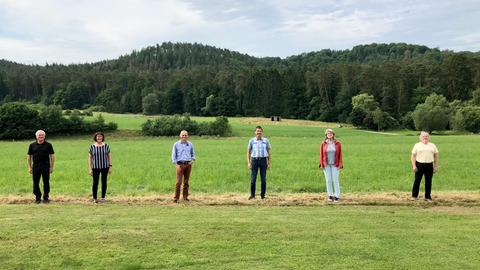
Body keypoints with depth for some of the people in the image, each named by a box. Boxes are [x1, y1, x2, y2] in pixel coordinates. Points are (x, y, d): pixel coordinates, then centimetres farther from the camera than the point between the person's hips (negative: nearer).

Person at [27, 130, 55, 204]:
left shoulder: (48, 145, 2)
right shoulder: (32, 145, 6)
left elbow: (52, 156, 3)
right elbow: (29, 156, 10)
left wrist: (52, 167, -2)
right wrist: (29, 167, 4)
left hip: (46, 165, -1)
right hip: (36, 166, 1)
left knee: (46, 182, 3)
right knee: (36, 183, 4)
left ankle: (46, 197, 15)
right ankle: (38, 198, 17)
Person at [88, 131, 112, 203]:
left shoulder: (106, 146, 0)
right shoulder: (92, 147, -1)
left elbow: (109, 156, 4)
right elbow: (90, 158, 1)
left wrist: (110, 166, -1)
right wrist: (90, 169, -3)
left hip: (105, 167, 1)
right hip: (95, 167, -1)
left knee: (104, 182, 8)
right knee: (95, 182, -3)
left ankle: (103, 197, 20)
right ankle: (94, 198, 10)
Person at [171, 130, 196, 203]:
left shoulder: (190, 144, 10)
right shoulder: (176, 144, 3)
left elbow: (193, 153, 19)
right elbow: (174, 155, 6)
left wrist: (192, 160, 1)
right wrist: (175, 163, -2)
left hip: (188, 164, 3)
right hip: (180, 164, -3)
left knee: (186, 181, 7)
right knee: (178, 182, -8)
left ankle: (185, 196, 14)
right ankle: (176, 198, -5)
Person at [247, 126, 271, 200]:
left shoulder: (266, 140, 7)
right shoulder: (252, 140, 5)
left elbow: (269, 152, 10)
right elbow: (248, 152, 8)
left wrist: (269, 163, 4)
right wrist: (249, 163, -1)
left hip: (263, 160, 1)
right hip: (254, 160, -1)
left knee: (263, 179, 2)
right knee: (253, 178, -2)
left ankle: (263, 195, 12)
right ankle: (252, 195, 9)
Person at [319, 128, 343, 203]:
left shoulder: (337, 143, -3)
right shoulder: (323, 144, -1)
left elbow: (340, 154, -1)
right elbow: (321, 154, 2)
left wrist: (340, 165, -6)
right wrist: (321, 164, -3)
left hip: (335, 165, -1)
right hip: (326, 165, 1)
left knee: (336, 180, -1)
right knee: (328, 180, 5)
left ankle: (337, 196, 7)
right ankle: (330, 195, 16)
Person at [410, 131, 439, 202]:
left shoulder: (432, 145, 12)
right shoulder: (417, 145, 5)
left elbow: (436, 156, 12)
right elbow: (413, 156, 1)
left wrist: (436, 166, 5)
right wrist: (414, 165, -9)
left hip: (429, 165, 2)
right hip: (419, 165, -2)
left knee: (428, 182, 6)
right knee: (417, 180, 1)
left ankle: (428, 197, 15)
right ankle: (414, 196, 10)